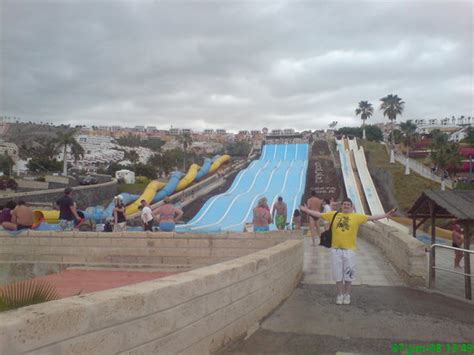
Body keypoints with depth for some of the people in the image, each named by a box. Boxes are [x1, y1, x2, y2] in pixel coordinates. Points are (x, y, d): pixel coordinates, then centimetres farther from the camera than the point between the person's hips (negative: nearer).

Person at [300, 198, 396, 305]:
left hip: (349, 250, -1)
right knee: (338, 274, 8)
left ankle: (347, 295, 21)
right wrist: (307, 210, 14)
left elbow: (371, 217, -1)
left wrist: (386, 215, -7)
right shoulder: (334, 214, 7)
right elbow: (319, 214, 13)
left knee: (348, 274, 6)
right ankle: (340, 295, 20)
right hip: (336, 249, 1)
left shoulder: (357, 217, 2)